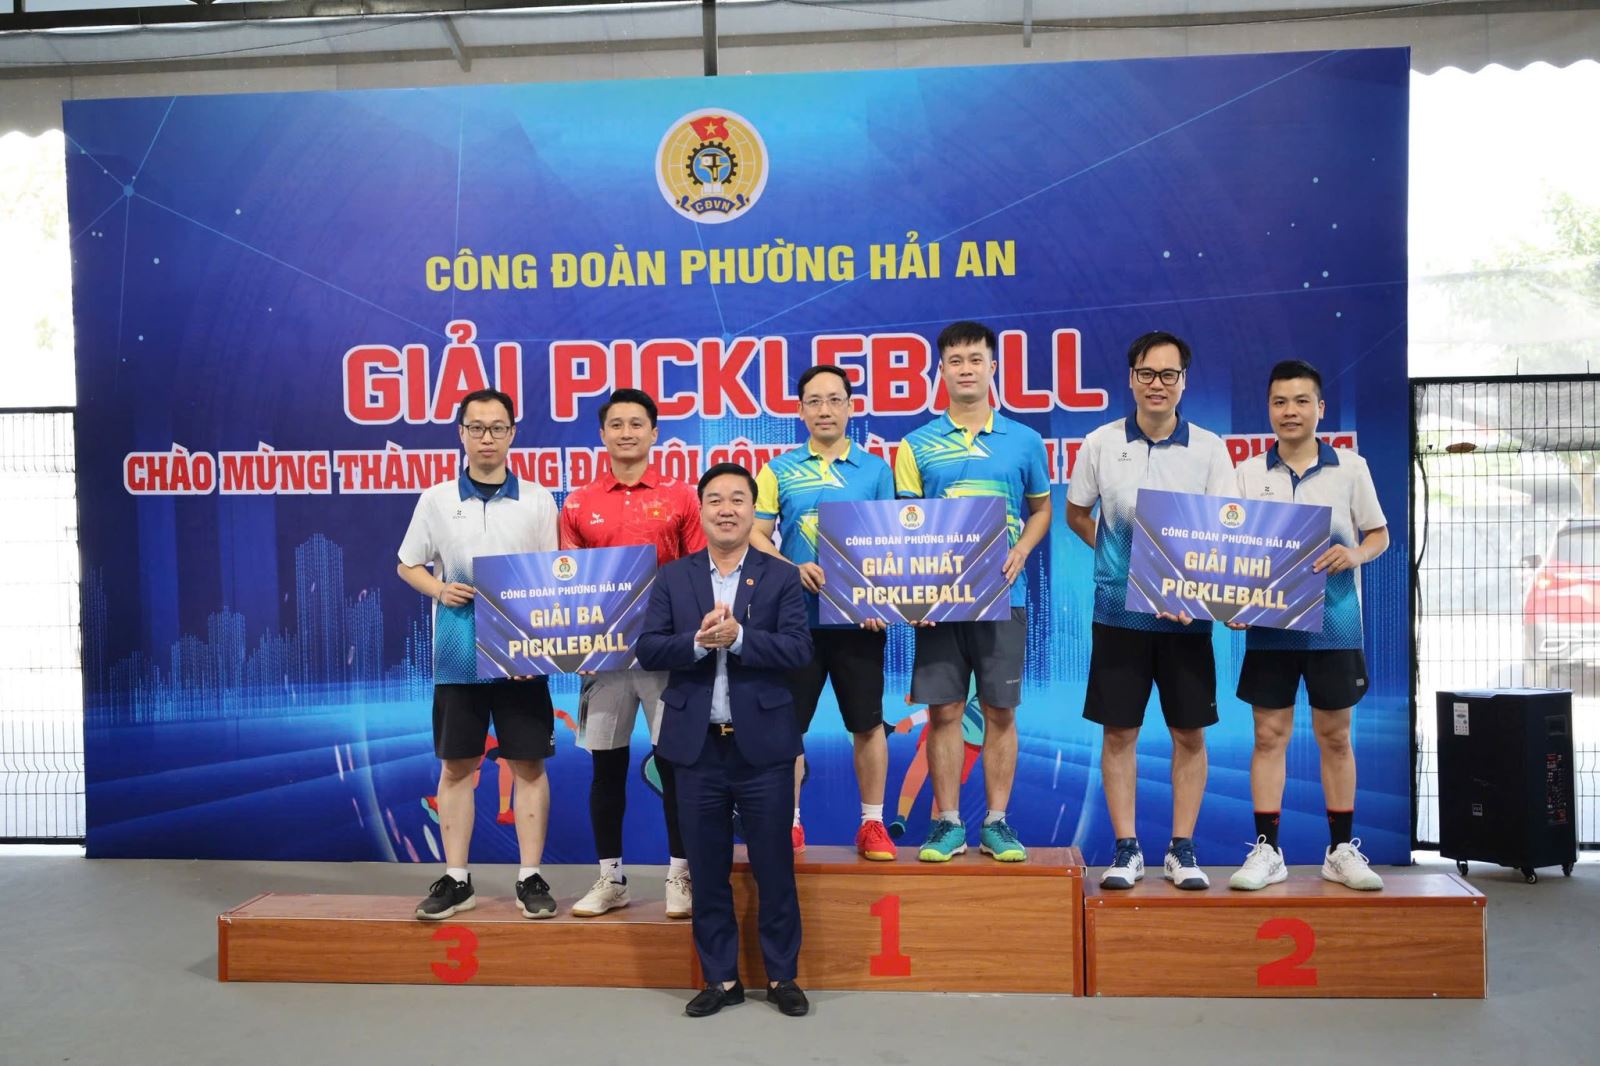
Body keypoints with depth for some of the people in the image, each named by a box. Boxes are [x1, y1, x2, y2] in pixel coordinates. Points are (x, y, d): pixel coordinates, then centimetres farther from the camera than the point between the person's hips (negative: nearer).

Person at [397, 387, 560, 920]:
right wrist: (439, 590, -9)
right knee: (456, 765, 7)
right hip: (457, 655, 1)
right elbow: (408, 565, 12)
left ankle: (530, 877, 13)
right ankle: (456, 879, 18)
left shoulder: (537, 500, 4)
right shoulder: (436, 500, 5)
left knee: (528, 764, 3)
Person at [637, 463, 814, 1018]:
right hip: (697, 744, 2)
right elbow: (647, 649, -2)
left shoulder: (781, 576, 1)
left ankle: (782, 976, 23)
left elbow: (799, 649, -10)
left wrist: (737, 636, -21)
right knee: (707, 869, 11)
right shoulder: (673, 577, 7)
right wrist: (697, 642, -18)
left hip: (763, 743, -2)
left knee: (774, 866, 8)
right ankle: (721, 978, 25)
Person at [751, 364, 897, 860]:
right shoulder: (779, 470, 5)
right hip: (796, 616, 0)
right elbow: (756, 536, 1)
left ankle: (873, 823, 19)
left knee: (868, 722, 6)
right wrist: (794, 570, -15)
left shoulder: (875, 469, 6)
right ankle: (789, 822, 19)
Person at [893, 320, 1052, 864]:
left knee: (1000, 711, 6)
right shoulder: (917, 445, 4)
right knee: (943, 711, 4)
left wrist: (1020, 551, -5)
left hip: (1003, 595, 0)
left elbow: (1042, 509, 15)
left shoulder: (1024, 441, 6)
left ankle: (997, 822, 18)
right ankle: (948, 823, 15)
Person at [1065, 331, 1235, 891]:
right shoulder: (1101, 443, 2)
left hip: (1187, 612, 0)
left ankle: (1182, 849, 19)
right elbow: (1075, 513, 13)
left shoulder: (1209, 447, 0)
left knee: (1189, 733, 6)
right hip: (1119, 609, 0)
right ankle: (1126, 848, 16)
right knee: (1118, 732, 4)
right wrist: (1116, 554, 0)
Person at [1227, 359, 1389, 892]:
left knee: (1335, 736, 9)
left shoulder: (1351, 467, 2)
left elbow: (1379, 534, 9)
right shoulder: (1248, 474, 3)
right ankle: (1266, 851, 12)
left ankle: (1342, 850, 21)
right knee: (1269, 735, 4)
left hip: (1334, 623, 0)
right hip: (1269, 623, 0)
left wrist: (1355, 554, -13)